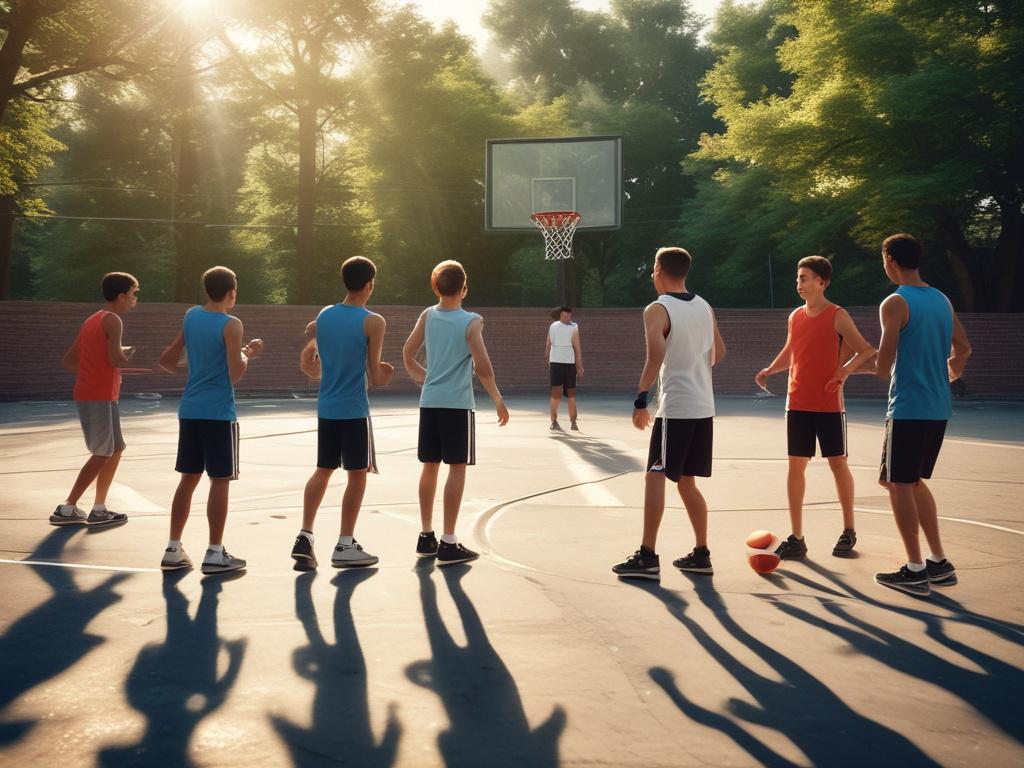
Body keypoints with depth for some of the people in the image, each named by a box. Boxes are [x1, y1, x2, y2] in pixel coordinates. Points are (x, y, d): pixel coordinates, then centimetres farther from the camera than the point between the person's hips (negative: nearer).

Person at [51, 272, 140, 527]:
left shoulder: (92, 320, 17)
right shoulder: (113, 320, -10)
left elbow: (68, 360, 19)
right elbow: (117, 359, -22)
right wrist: (128, 353, -1)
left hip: (89, 394, 9)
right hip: (99, 397, -9)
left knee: (115, 449, 15)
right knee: (102, 454, -5)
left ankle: (99, 509, 15)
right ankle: (66, 510, -4)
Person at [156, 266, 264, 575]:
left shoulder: (191, 316, 8)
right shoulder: (231, 325, -11)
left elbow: (166, 361, 14)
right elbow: (235, 375, -17)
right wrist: (248, 354, 0)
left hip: (189, 410, 6)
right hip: (218, 413, -6)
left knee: (188, 478, 12)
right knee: (220, 481, 0)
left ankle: (173, 550, 14)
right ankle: (215, 554, 3)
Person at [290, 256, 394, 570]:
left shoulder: (323, 316, 5)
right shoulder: (373, 322, -11)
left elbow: (306, 364, 10)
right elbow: (376, 376, -10)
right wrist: (385, 374, 11)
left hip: (326, 409, 5)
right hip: (354, 411, -5)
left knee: (323, 470, 16)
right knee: (357, 475, 6)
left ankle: (305, 537, 8)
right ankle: (345, 547, 10)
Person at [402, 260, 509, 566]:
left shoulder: (428, 315, 4)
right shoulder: (471, 322, -10)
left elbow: (408, 353, 12)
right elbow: (483, 367, -14)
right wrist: (498, 400, -1)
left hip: (429, 402, 5)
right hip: (458, 404, -5)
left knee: (430, 467, 13)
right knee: (457, 468, -1)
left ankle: (426, 536, 22)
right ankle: (448, 544, -1)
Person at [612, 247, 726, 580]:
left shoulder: (657, 309, -10)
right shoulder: (705, 308, 13)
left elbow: (657, 353, -24)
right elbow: (719, 352, 22)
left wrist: (641, 397, -22)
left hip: (674, 408, -7)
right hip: (703, 407, 7)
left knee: (655, 477, -4)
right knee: (686, 482, 16)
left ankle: (647, 557, -8)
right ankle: (701, 554, 19)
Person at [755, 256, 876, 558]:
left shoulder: (838, 316, -7)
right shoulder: (795, 316, 9)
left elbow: (866, 351, -5)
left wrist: (845, 370, -21)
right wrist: (770, 370, 5)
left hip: (829, 405, -5)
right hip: (797, 404, 5)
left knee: (838, 464, 5)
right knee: (795, 466, 3)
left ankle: (849, 531, 20)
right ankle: (796, 538, 8)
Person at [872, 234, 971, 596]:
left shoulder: (895, 303, -12)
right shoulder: (941, 300, 11)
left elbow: (883, 364, -17)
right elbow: (963, 348, 17)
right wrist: (953, 369, 37)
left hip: (908, 407, -8)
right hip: (938, 407, 8)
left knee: (899, 484, 0)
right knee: (913, 481, 18)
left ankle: (915, 570, 1)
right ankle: (939, 563, 18)